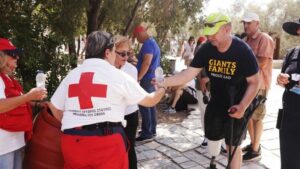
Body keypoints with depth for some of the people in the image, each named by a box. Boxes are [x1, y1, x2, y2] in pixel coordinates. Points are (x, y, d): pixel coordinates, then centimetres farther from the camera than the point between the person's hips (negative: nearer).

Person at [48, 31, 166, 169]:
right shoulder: (118, 75, 0)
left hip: (73, 141, 4)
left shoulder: (72, 75, 8)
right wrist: (162, 89, 30)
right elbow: (149, 101, 10)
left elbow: (54, 107, 15)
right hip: (108, 141, -3)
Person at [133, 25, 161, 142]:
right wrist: (137, 61, 31)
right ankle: (152, 130, 21)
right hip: (153, 78, 10)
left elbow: (147, 62, -24)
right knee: (150, 105, 13)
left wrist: (138, 78, -22)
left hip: (147, 79, -10)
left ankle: (147, 133, -3)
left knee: (144, 105, -7)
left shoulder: (147, 44, -15)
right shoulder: (153, 42, 17)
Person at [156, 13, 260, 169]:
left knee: (233, 145, 8)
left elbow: (253, 82, -14)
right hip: (215, 103, 4)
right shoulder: (206, 49, -12)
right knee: (212, 138, 15)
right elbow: (189, 74, -13)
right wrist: (163, 83, -24)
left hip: (236, 106, -4)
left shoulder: (243, 51, -21)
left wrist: (243, 106, -25)